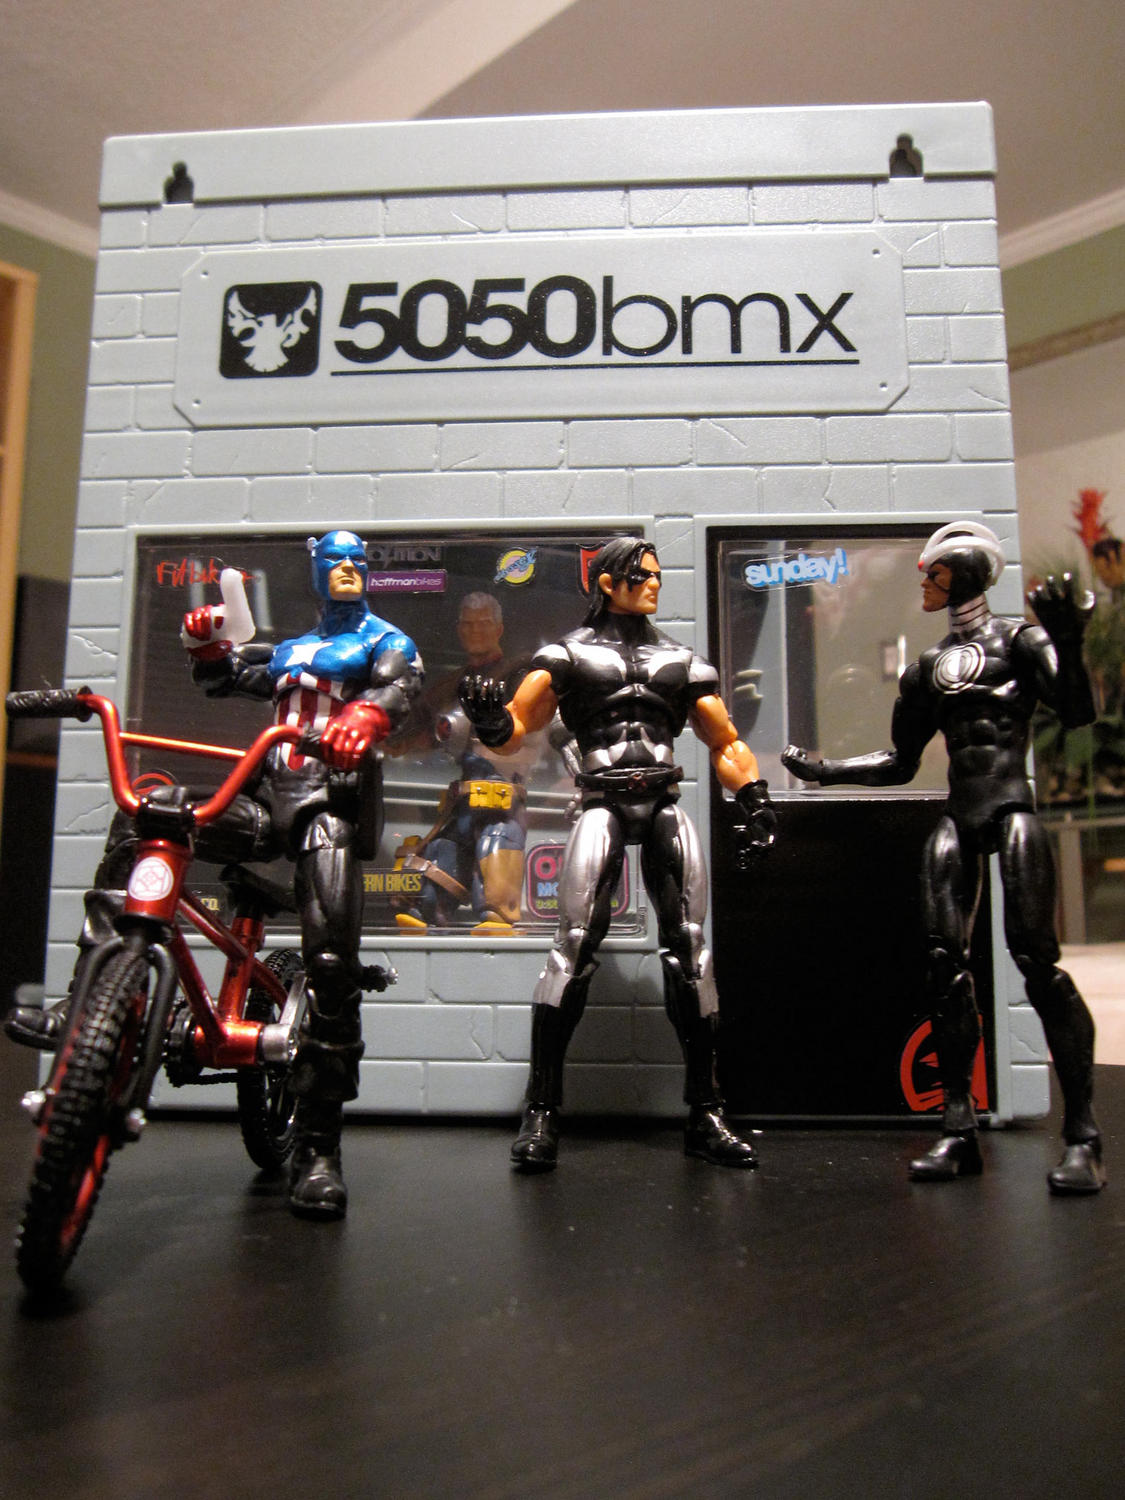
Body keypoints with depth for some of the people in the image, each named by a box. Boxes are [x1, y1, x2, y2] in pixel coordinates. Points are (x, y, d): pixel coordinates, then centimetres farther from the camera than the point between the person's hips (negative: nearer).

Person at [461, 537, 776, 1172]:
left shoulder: (683, 662, 20)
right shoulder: (568, 655, 10)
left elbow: (727, 743, 23)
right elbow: (514, 731, 3)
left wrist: (755, 797, 8)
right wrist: (491, 719, -20)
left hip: (666, 808, 4)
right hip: (604, 806, -3)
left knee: (690, 951, 0)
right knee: (575, 946, -15)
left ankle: (706, 1113, 11)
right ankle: (543, 1109, -4)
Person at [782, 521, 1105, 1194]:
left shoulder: (1019, 639, 5)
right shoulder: (929, 668, 19)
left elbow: (1077, 711, -9)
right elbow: (900, 763, 22)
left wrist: (1067, 643, -23)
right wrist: (824, 770, 16)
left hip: (1011, 810, -5)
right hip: (958, 818, 5)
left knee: (1036, 957, -14)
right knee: (946, 963, -4)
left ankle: (1084, 1137, -6)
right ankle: (960, 1131, 3)